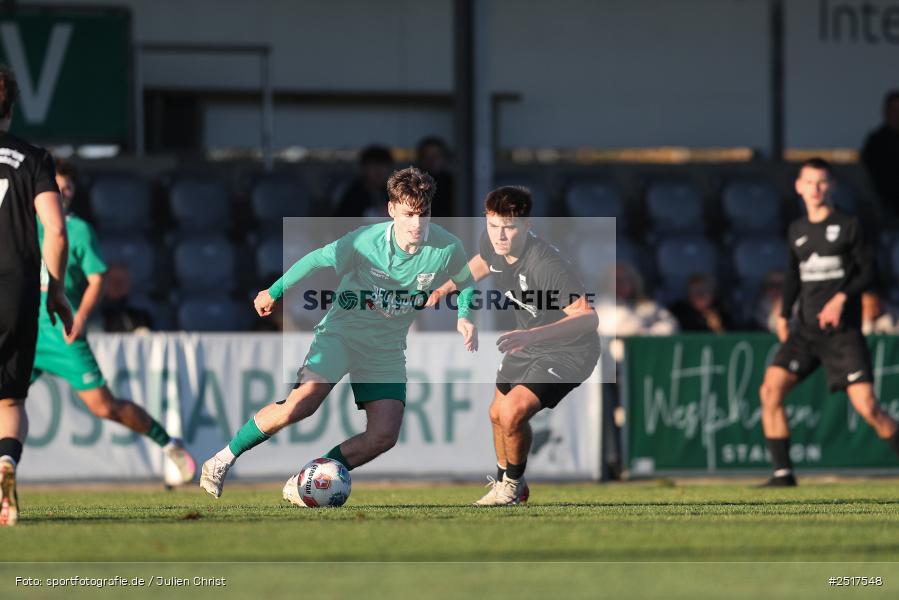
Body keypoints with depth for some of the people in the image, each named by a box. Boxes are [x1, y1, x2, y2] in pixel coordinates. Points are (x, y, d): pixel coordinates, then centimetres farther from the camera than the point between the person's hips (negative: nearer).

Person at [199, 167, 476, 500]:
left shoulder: (447, 249, -13)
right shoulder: (364, 242, -20)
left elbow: (467, 284, 10)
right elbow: (318, 260, -2)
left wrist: (464, 316, -9)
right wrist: (274, 292, 9)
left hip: (387, 349, 3)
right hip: (341, 332, -3)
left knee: (384, 435, -15)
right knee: (304, 401, -28)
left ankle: (303, 486, 0)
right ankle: (224, 460, -12)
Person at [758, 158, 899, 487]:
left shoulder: (848, 226, -2)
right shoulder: (796, 231, 12)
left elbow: (867, 272, -3)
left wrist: (842, 297, -17)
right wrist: (784, 315, 16)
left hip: (843, 332, -5)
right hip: (806, 331, 5)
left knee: (867, 407, -13)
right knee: (770, 390, -12)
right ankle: (783, 472, -5)